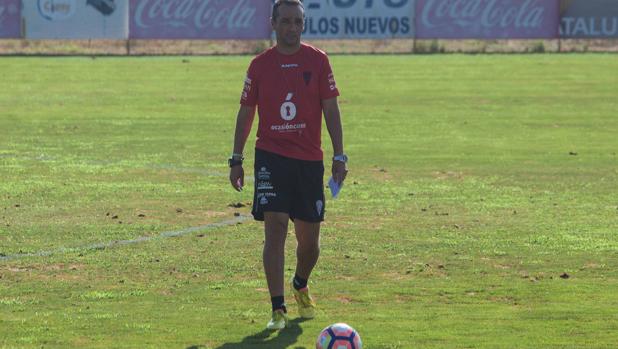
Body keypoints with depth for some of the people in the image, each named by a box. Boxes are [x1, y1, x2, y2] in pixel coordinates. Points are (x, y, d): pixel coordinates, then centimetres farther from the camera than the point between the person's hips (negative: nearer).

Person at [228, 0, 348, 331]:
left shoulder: (317, 60, 2)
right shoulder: (260, 65, 3)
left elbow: (331, 109, 3)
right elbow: (245, 113, 10)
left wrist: (339, 157, -2)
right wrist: (236, 159, 7)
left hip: (309, 160, 1)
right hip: (271, 157, -1)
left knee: (309, 239, 7)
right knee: (275, 228, -14)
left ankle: (301, 287, 39)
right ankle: (278, 309, -12)